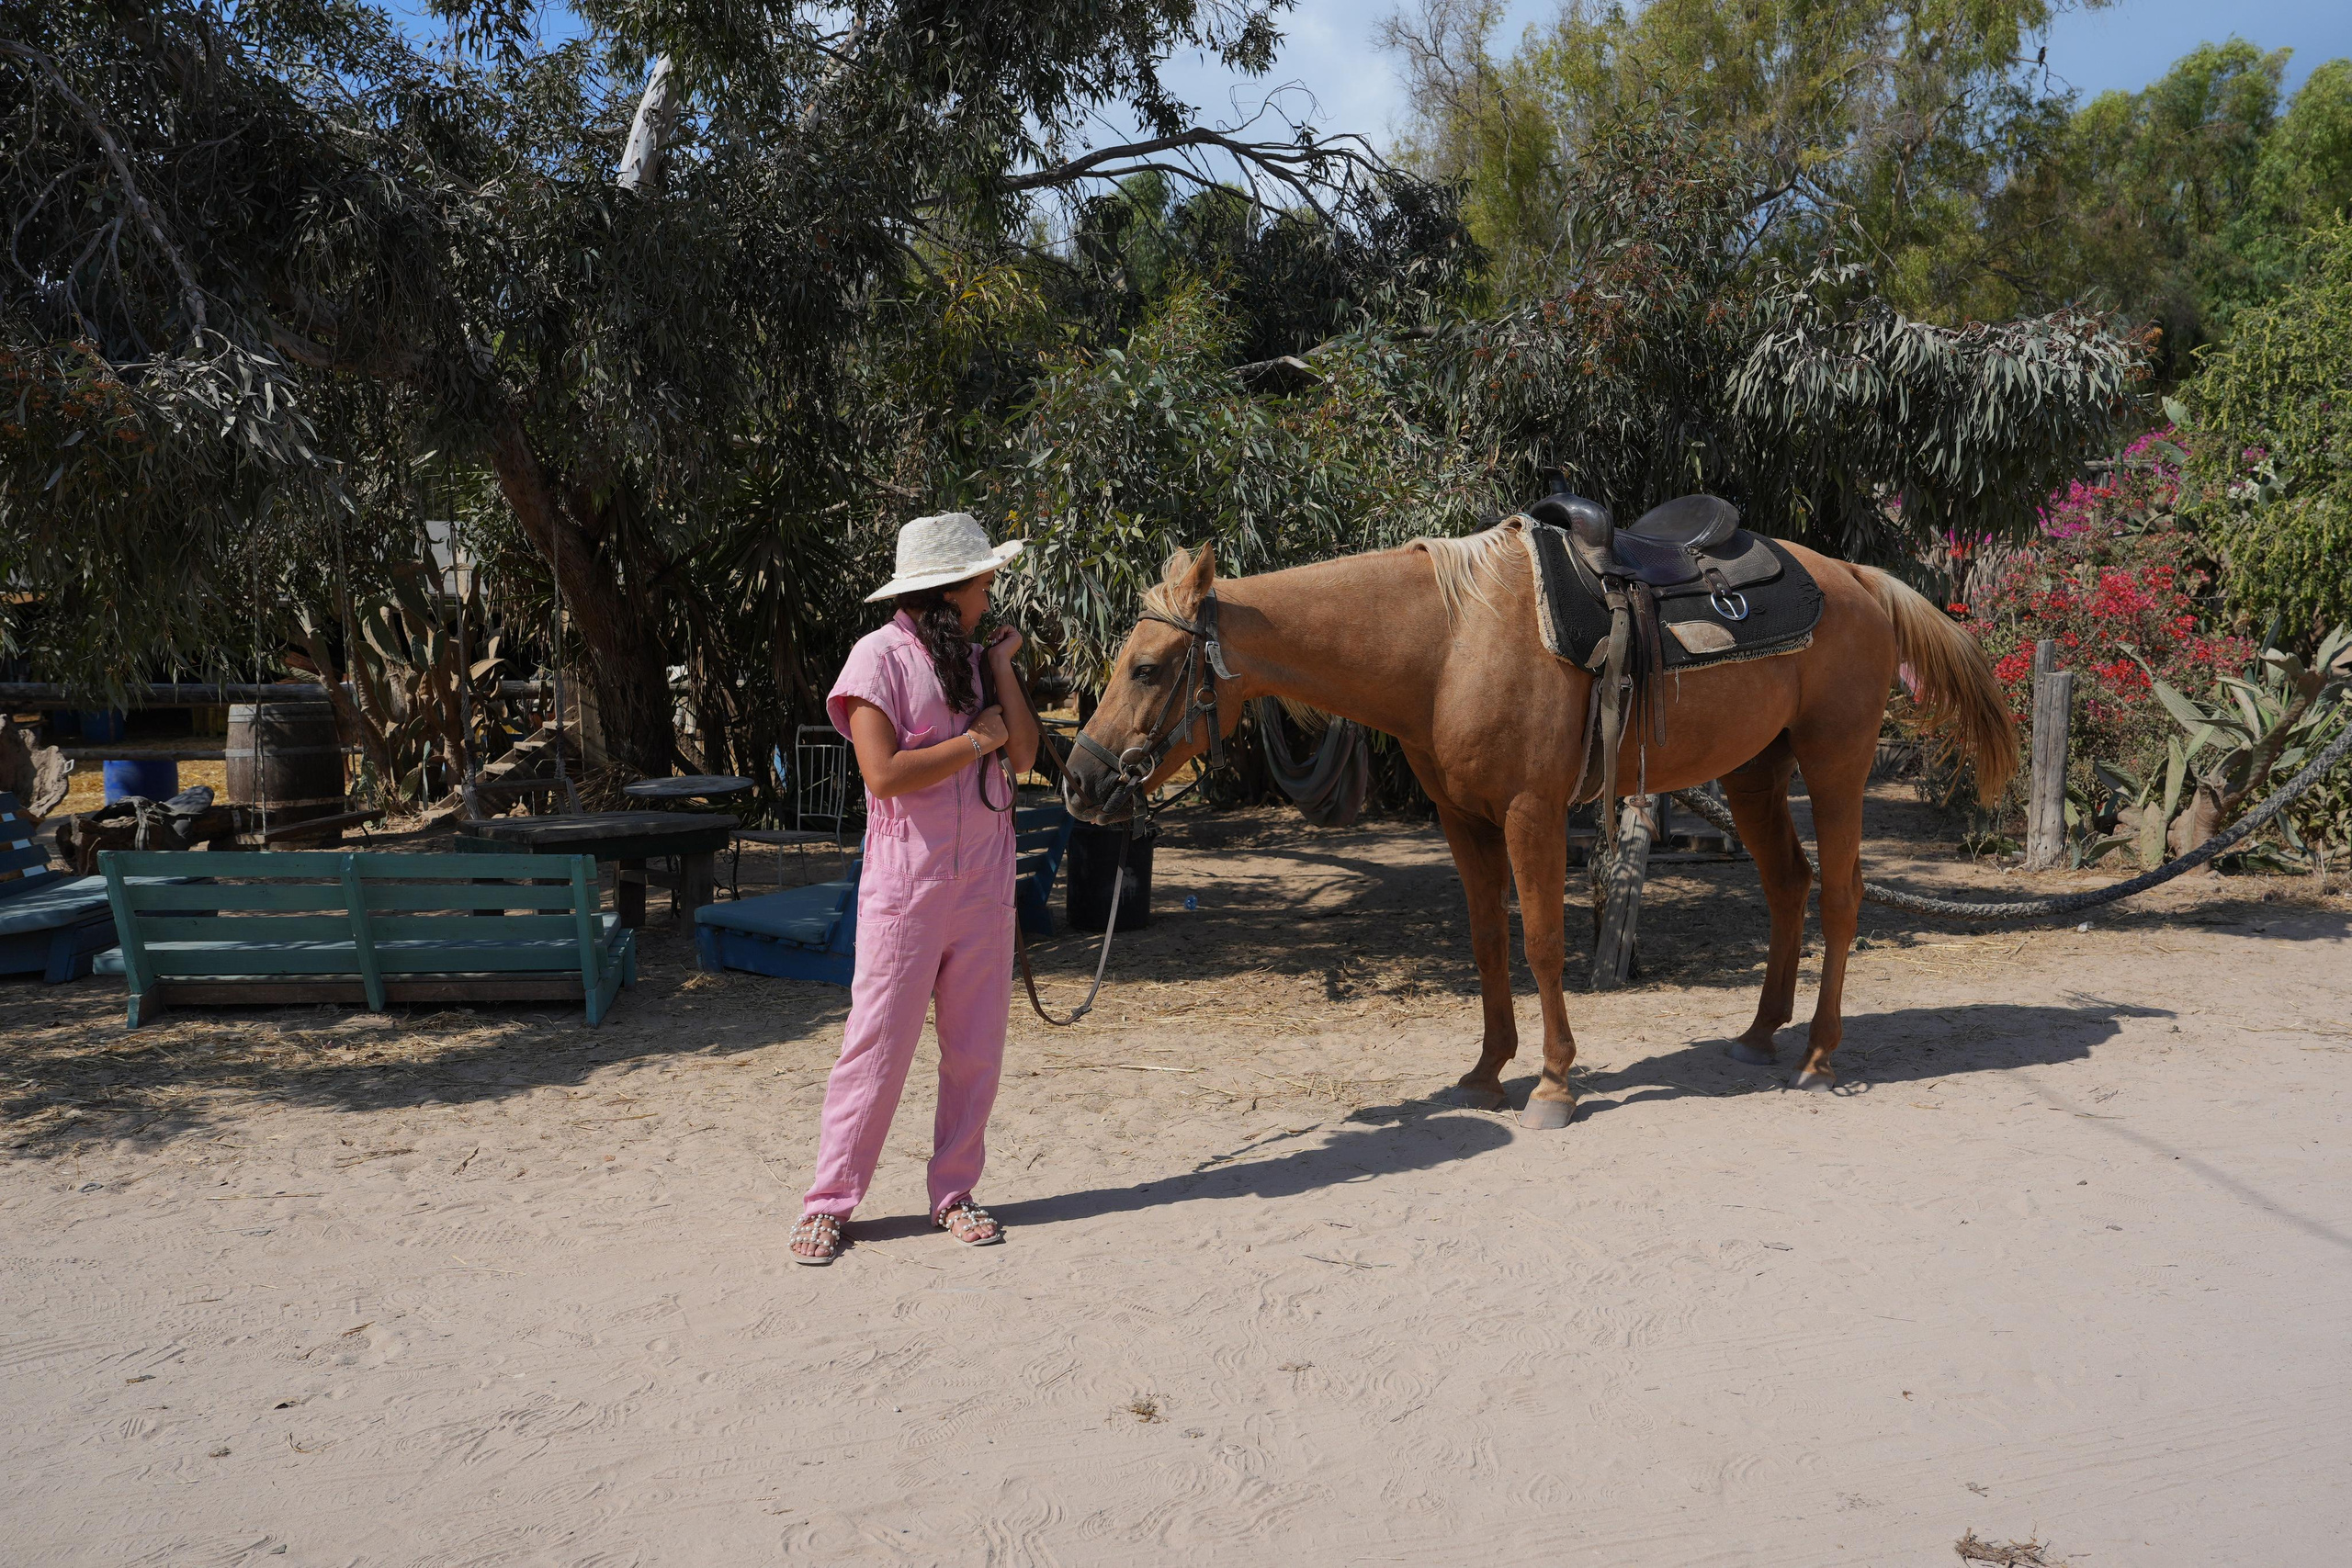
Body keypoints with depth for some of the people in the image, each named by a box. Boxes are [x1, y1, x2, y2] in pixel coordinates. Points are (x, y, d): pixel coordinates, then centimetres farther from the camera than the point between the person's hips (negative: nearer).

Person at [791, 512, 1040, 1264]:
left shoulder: (973, 659, 11)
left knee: (976, 1047, 9)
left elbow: (1025, 755, 2)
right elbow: (885, 773, -19)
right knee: (878, 1044, -1)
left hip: (984, 883, 6)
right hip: (907, 883, -6)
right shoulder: (880, 657, -8)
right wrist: (976, 740, -12)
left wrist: (1002, 665, -2)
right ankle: (829, 1202, 12)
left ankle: (954, 1192, 21)